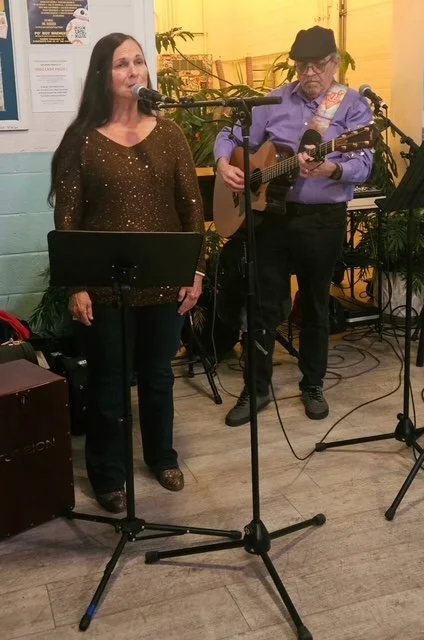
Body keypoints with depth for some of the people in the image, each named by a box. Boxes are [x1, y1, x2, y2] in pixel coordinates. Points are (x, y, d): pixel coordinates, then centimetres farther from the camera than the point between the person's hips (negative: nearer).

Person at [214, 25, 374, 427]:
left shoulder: (354, 106, -3)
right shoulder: (274, 102, 6)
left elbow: (362, 165, -16)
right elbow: (231, 135, 7)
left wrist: (332, 169, -37)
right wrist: (224, 164, -14)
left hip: (322, 218, -2)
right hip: (271, 213, 2)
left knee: (314, 305, 11)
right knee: (264, 304, 6)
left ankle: (312, 386, 27)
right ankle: (256, 388, 19)